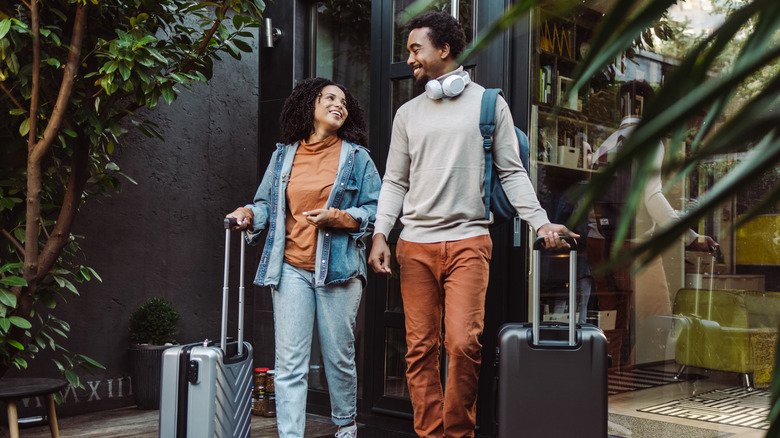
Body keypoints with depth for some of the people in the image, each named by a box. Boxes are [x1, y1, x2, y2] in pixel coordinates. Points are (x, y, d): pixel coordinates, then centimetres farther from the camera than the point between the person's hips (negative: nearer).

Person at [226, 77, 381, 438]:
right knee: (289, 361, -4)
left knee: (339, 356, 9)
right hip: (291, 269, 1)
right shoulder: (284, 155, 12)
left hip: (338, 269, -1)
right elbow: (267, 203, 15)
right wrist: (249, 214, -6)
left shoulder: (356, 157, 6)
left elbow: (375, 209, 2)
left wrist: (337, 217, -12)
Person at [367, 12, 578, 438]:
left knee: (463, 343, -13)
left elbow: (511, 172, 6)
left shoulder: (490, 104, 7)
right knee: (420, 347, 2)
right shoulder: (407, 113, 15)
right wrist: (380, 233, 2)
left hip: (468, 240, -3)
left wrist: (540, 222, -6)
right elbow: (394, 182, 15)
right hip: (415, 244, 3)